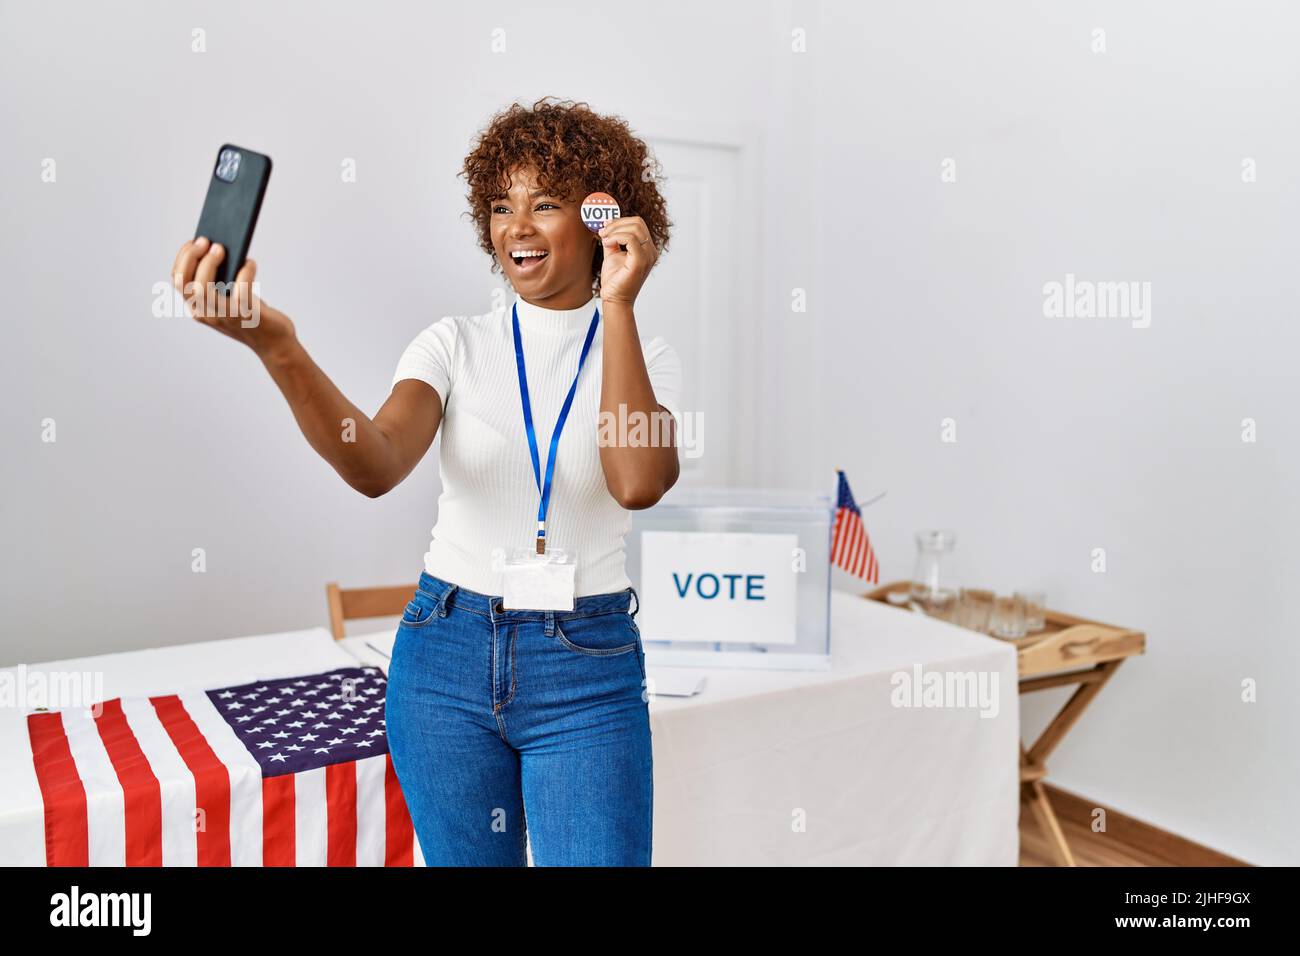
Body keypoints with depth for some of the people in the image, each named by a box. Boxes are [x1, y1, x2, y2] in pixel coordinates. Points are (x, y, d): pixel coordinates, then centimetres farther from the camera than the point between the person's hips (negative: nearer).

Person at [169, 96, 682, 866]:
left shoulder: (649, 357, -1)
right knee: (465, 858, 17)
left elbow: (640, 482, -23)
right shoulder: (454, 343, 1)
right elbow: (377, 466, -19)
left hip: (588, 667, -1)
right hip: (448, 654, 2)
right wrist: (278, 347, -34)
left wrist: (618, 306, -20)